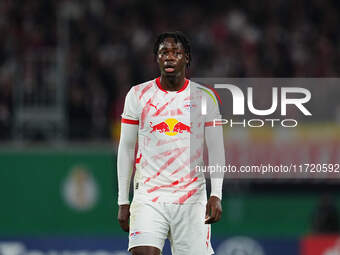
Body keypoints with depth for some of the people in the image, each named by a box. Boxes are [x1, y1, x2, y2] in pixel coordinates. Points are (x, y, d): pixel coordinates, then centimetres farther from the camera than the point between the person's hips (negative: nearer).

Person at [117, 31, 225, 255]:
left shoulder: (205, 97, 4)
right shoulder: (138, 94, 5)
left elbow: (216, 149, 3)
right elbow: (126, 149, 9)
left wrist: (216, 195, -9)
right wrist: (123, 202, 5)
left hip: (192, 199, 0)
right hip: (148, 198, 0)